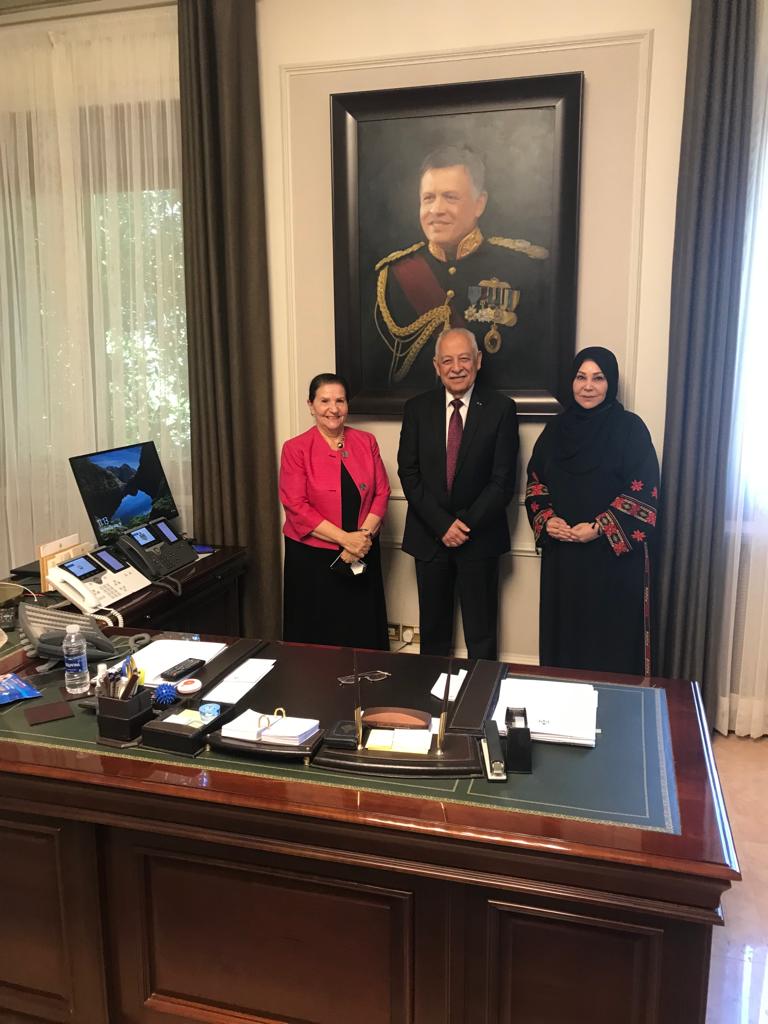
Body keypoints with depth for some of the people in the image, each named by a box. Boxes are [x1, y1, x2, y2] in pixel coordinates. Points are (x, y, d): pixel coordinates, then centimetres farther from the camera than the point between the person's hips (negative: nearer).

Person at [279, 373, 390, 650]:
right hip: (312, 558, -2)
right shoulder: (295, 449, -5)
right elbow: (296, 507, -12)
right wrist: (345, 538, -18)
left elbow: (381, 493, 2)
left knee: (363, 636, 9)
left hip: (363, 555, 3)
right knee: (317, 636, 9)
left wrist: (364, 536, -14)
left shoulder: (366, 442, 5)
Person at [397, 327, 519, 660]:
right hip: (429, 537, 2)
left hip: (480, 537, -2)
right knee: (433, 632, 14)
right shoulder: (417, 408, 2)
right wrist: (443, 524, -12)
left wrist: (466, 524, -15)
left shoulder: (501, 409, -4)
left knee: (481, 635, 8)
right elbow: (409, 473, -2)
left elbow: (503, 480, -7)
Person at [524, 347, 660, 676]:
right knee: (563, 634, 11)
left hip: (613, 556, -4)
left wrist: (600, 529, -17)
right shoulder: (557, 428, 8)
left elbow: (644, 492, -10)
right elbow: (535, 482, 10)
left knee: (610, 640, 4)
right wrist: (546, 519, -8)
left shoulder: (630, 428, -5)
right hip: (561, 555, 4)